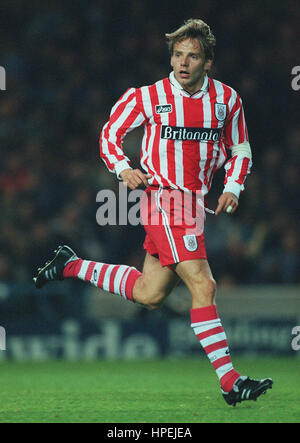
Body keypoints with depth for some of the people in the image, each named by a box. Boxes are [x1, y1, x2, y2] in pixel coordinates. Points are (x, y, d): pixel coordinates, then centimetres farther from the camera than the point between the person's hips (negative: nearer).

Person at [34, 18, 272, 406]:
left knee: (149, 295, 13)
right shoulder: (147, 97, -6)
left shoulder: (227, 98, 5)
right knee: (202, 285, -17)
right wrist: (122, 168, -11)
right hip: (164, 197, -6)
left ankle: (71, 266, 31)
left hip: (195, 200, 6)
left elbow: (241, 148, 18)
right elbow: (110, 132, 6)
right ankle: (229, 381, -19)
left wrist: (232, 188, 3)